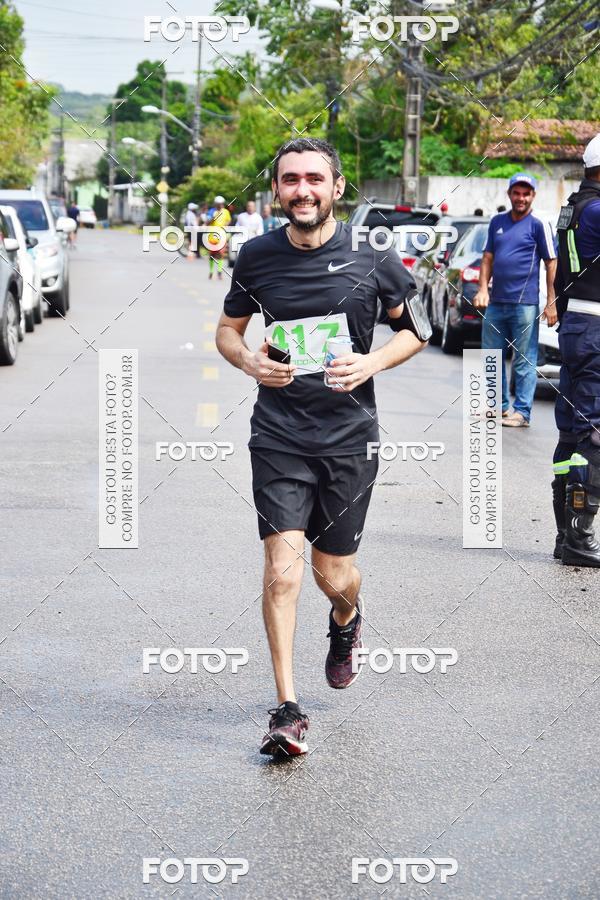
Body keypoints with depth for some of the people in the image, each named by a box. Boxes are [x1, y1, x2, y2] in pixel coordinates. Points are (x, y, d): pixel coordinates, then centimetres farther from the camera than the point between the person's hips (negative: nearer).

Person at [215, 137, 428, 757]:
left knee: (333, 575, 10)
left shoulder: (369, 256, -3)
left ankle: (346, 620, 48)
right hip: (278, 436, 0)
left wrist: (372, 363, -11)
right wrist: (249, 361, -8)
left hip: (349, 435, 0)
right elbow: (227, 329, 14)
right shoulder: (257, 257, 1)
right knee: (282, 571, -13)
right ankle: (286, 711, -4)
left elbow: (416, 328, 8)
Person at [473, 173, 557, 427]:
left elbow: (551, 264, -3)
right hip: (496, 302, 6)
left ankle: (522, 412, 4)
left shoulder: (539, 225, -2)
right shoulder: (497, 222, 13)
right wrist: (483, 289, 2)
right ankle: (499, 406, 26)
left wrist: (551, 303, -9)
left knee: (524, 361, -1)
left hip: (525, 304, -6)